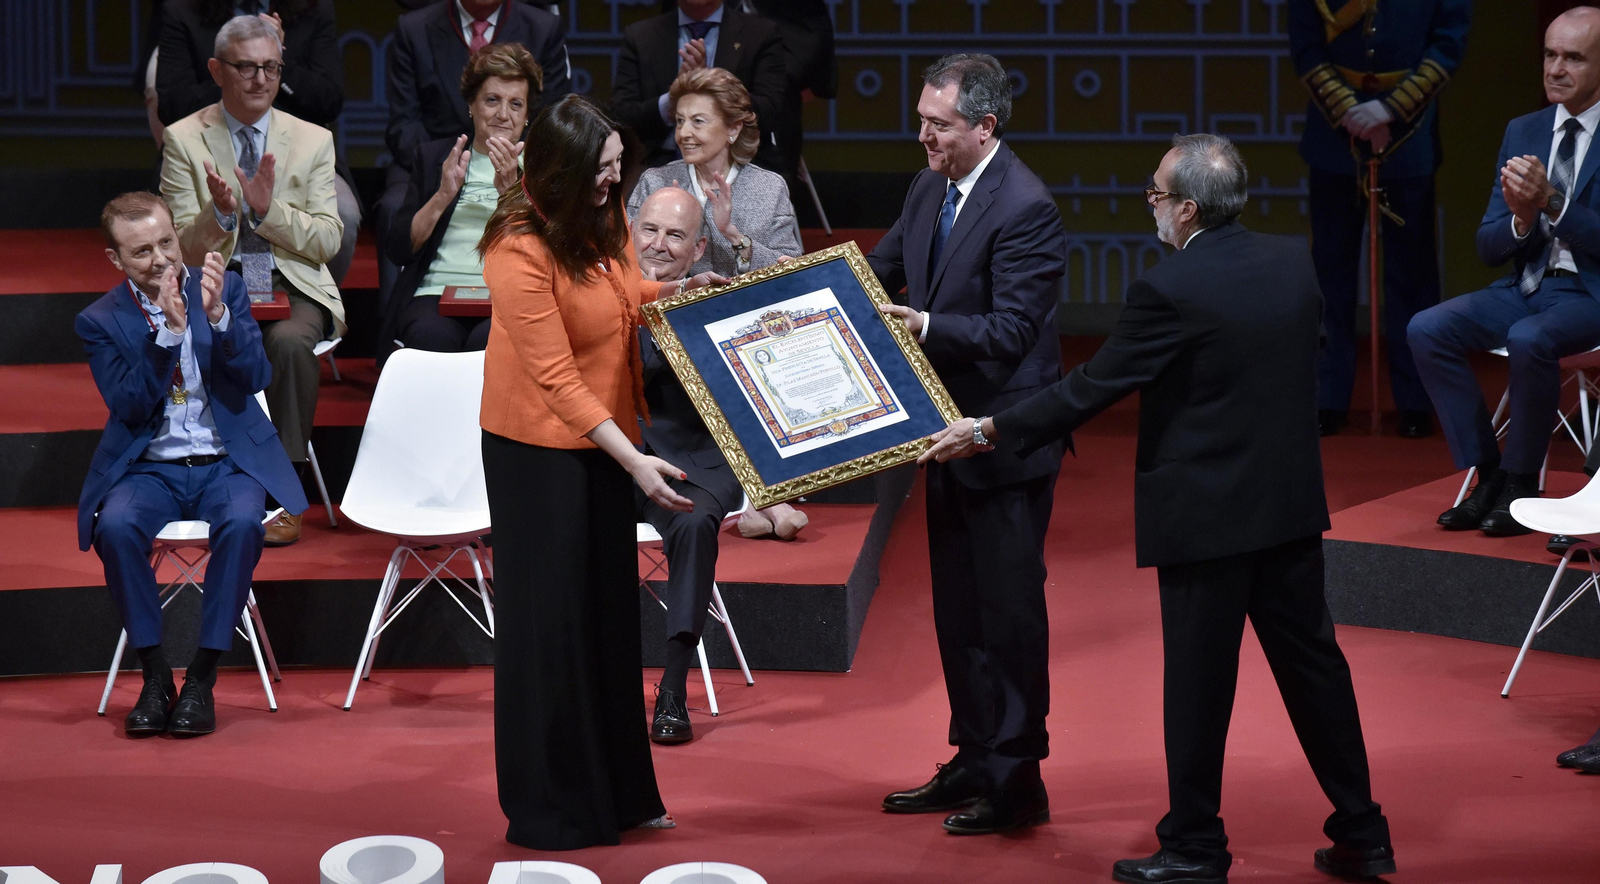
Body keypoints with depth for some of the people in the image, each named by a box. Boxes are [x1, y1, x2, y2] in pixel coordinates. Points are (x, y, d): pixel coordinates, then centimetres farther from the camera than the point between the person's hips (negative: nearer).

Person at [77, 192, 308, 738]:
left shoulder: (225, 289, 3)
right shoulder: (100, 321, 1)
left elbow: (255, 378, -7)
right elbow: (129, 406, -11)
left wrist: (217, 315, -23)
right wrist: (168, 330, -21)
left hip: (226, 462, 0)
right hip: (149, 467, 0)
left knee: (242, 522, -33)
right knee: (116, 526, -32)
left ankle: (202, 677, -22)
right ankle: (155, 673, -17)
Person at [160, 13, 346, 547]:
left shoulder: (313, 141, 7)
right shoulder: (184, 139, 4)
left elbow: (328, 241, 2)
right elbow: (183, 248, 1)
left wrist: (269, 208, -15)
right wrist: (218, 212, -21)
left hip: (294, 287, 1)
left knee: (289, 342, -34)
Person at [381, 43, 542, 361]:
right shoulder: (433, 156, 20)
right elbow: (398, 249, 9)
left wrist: (511, 189, -16)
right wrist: (443, 195, -5)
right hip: (436, 295, 1)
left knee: (487, 340, -36)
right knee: (433, 336, -34)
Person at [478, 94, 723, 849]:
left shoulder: (603, 222, 0)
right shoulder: (520, 253, -22)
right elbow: (556, 378, -24)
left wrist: (681, 291, 1)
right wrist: (633, 461, -28)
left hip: (603, 440, 7)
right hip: (540, 453, -7)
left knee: (609, 612, 13)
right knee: (549, 619, 1)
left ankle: (617, 793, 23)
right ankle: (549, 810, 12)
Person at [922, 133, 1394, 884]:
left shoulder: (1168, 290, -17)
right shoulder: (1294, 264, 2)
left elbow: (1092, 388, -13)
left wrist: (989, 432, -4)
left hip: (1205, 513, -6)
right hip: (1290, 503, 6)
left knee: (1198, 681, 4)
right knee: (1311, 661, 13)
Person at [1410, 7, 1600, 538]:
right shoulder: (1522, 133, 10)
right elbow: (1488, 248, 8)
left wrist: (1552, 204, -27)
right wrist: (1521, 219, -13)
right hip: (1526, 287, 6)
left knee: (1529, 339, -36)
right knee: (1427, 330, -18)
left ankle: (1520, 484, -18)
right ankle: (1487, 474, -10)